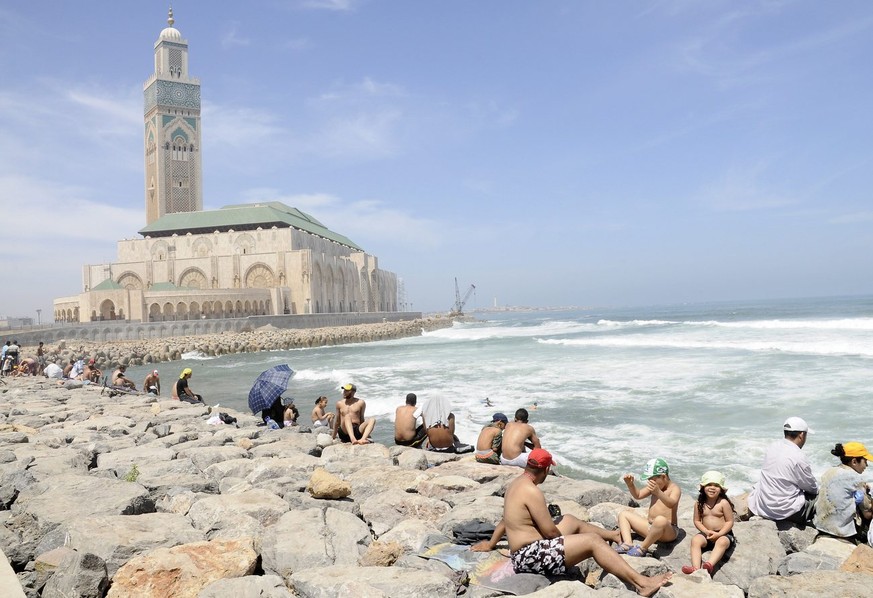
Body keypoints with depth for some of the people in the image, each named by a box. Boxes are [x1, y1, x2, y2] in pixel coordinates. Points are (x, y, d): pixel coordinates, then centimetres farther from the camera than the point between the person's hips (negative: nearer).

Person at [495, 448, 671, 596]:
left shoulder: (515, 484, 12)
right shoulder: (531, 491, -21)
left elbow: (503, 521, 21)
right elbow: (550, 531, -18)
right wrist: (565, 539, 0)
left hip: (525, 552, 11)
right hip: (531, 555, -11)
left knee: (570, 520, 25)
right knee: (592, 540, -12)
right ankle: (641, 582, -16)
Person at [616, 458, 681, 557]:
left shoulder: (675, 489, -10)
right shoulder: (654, 486, 12)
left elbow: (671, 504, -31)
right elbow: (638, 495, 18)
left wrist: (658, 492, -49)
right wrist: (630, 484, -2)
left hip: (668, 531, -8)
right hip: (650, 527, 9)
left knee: (660, 520, -43)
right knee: (624, 514, 8)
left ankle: (643, 548, -25)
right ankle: (628, 544, -17)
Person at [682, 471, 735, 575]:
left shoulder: (723, 503, -7)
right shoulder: (699, 504, 4)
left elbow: (730, 521, -6)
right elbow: (697, 521, 8)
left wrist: (718, 534, -17)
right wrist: (706, 531, -10)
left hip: (723, 534, -3)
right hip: (706, 533, 3)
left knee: (722, 542, -36)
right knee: (695, 540, -26)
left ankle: (710, 565, -57)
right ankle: (696, 568, -44)